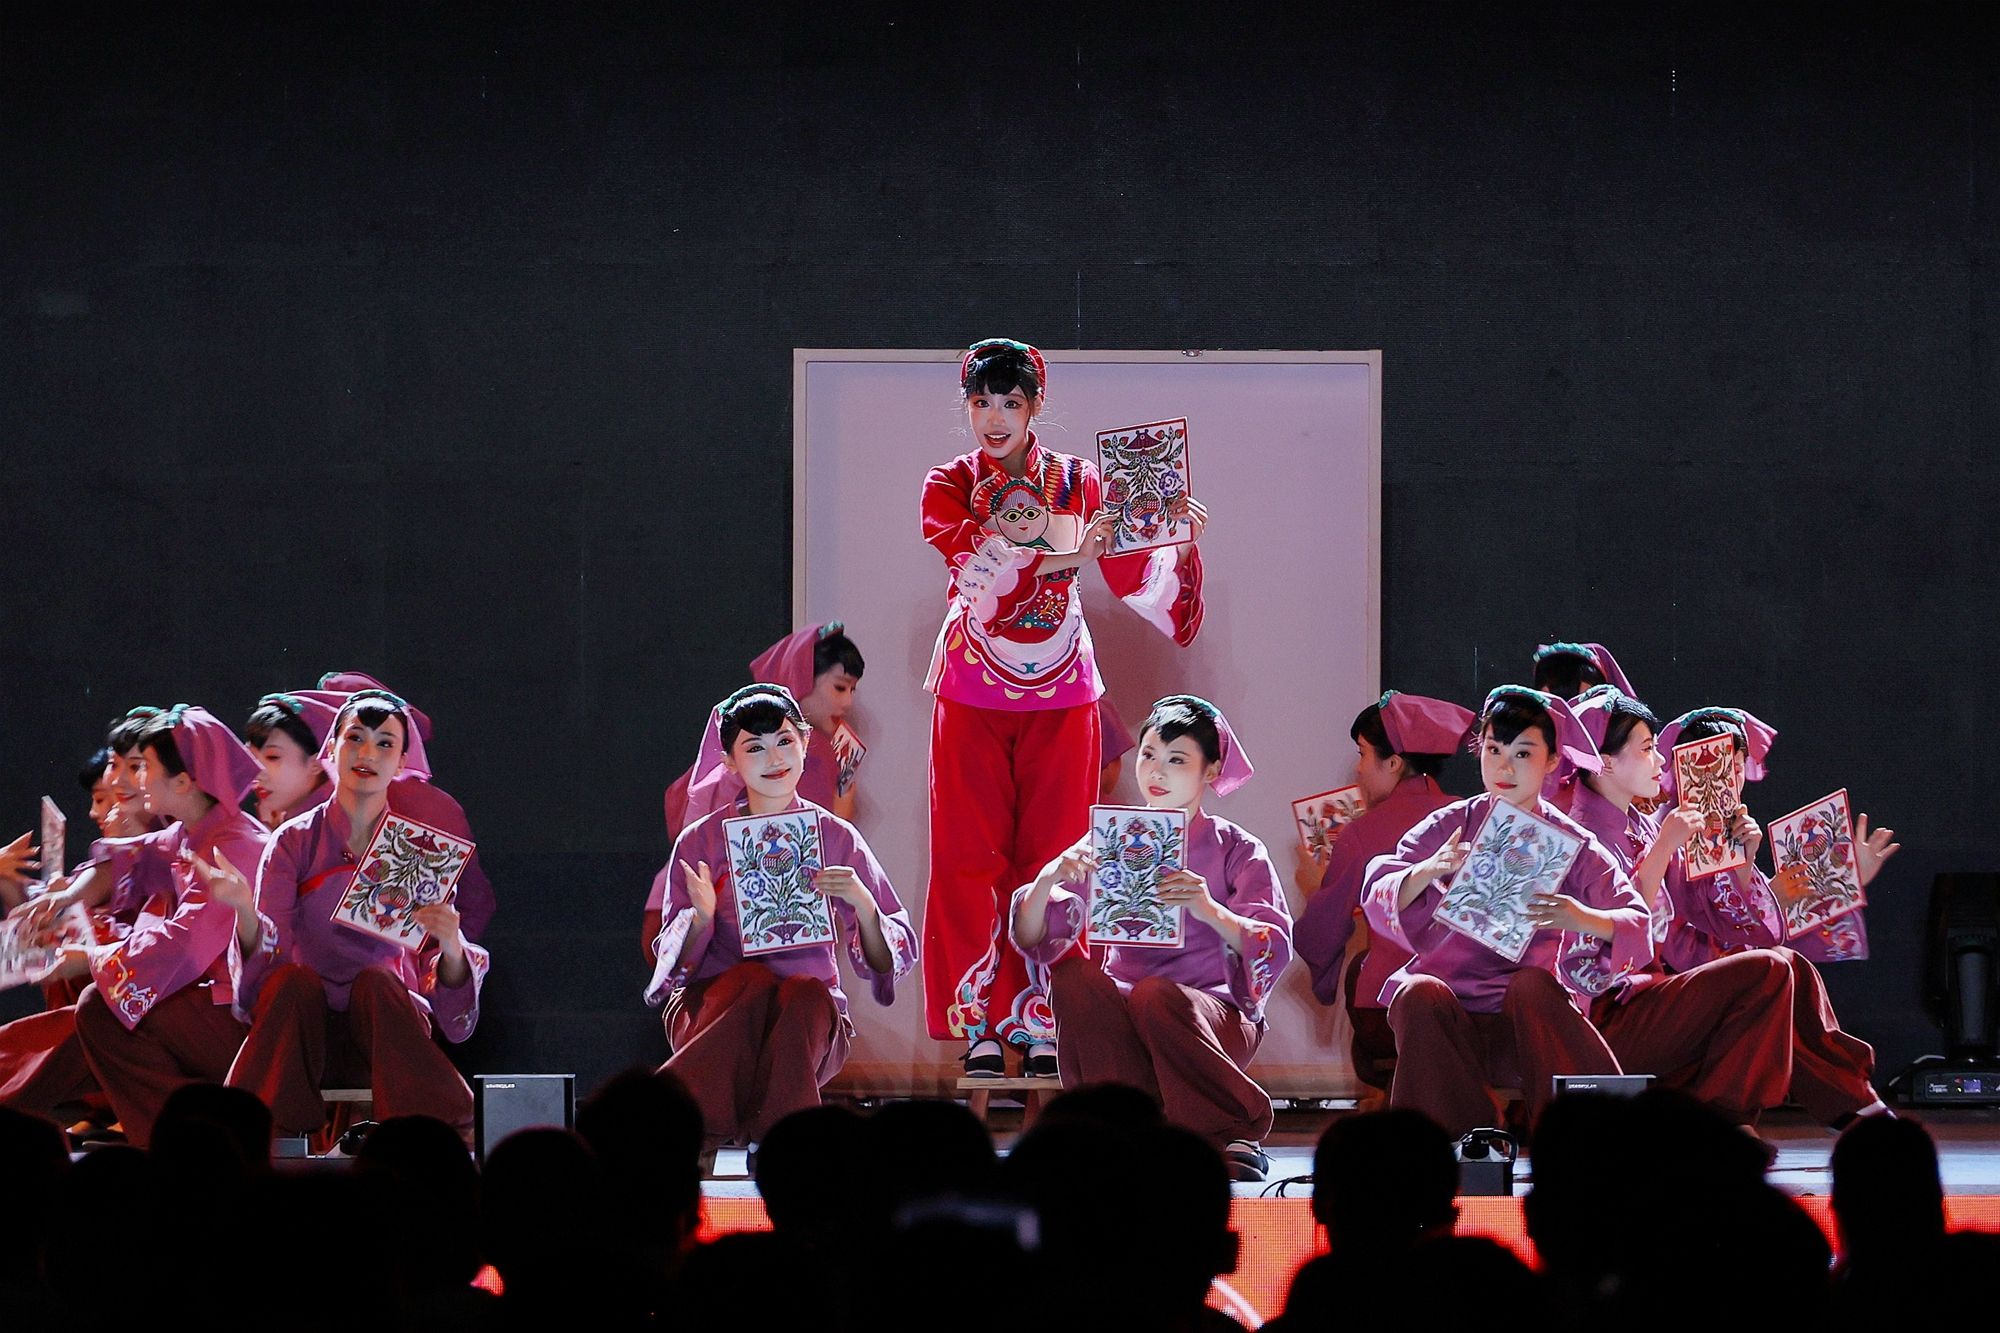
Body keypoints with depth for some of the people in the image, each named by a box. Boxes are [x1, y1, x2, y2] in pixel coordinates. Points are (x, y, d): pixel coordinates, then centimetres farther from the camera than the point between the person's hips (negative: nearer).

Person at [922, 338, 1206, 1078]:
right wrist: (1061, 558, -29)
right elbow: (976, 570, -17)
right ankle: (977, 1025, 1)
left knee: (1051, 858, 0)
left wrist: (1180, 546, -21)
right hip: (974, 695, 0)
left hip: (1061, 696, 1)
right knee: (971, 858, -3)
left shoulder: (1079, 483, 3)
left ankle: (1041, 1025, 4)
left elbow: (1135, 577, -3)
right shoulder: (949, 488, 1)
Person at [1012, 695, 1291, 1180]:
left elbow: (1274, 950, -9)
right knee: (1073, 973, -28)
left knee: (1155, 996, -36)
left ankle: (1231, 1135, -18)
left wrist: (1211, 912, -28)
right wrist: (1047, 879, -22)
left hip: (1215, 1015, -2)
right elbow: (1033, 939, 0)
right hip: (1120, 1020, 3)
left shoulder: (1236, 849, 6)